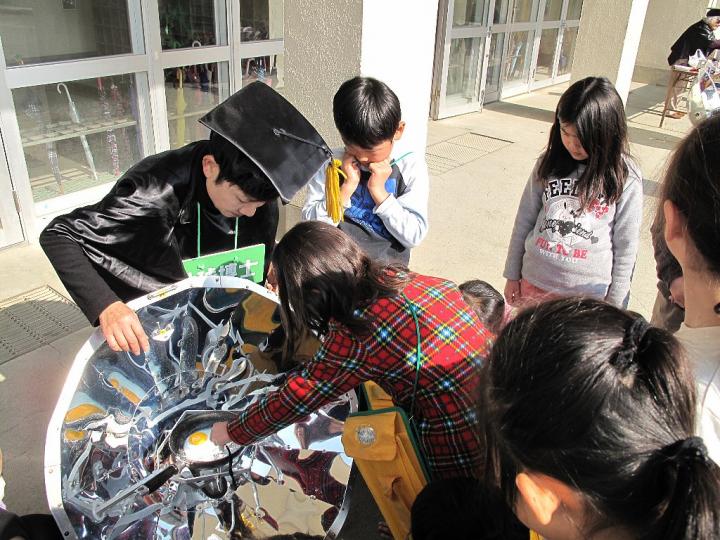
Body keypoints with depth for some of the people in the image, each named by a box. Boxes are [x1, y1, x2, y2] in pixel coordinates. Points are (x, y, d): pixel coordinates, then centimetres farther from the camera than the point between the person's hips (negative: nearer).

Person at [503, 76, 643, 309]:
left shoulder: (625, 178, -10)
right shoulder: (549, 163, -2)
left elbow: (626, 245, -4)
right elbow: (524, 220, 4)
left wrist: (615, 302, 0)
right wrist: (512, 274, 8)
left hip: (588, 293, -2)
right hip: (534, 283, 3)